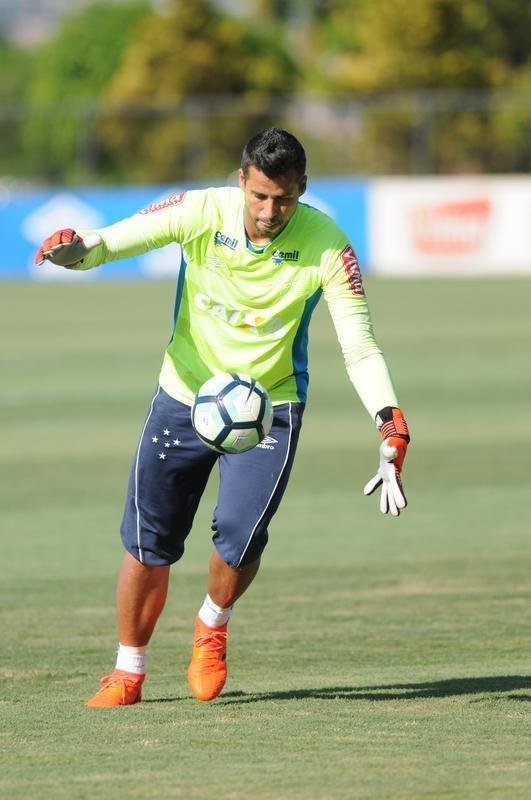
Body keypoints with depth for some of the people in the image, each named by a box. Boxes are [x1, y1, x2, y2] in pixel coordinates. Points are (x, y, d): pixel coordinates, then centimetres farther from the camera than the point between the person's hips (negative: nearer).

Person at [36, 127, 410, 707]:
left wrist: (390, 426, -33)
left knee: (239, 536, -19)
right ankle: (128, 672, 22)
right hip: (184, 398, 1)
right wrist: (74, 248, -40)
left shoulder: (327, 246, -18)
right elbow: (107, 243, -15)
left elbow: (360, 349, -18)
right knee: (148, 542, 1)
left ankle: (212, 627, 15)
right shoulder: (200, 213, -16)